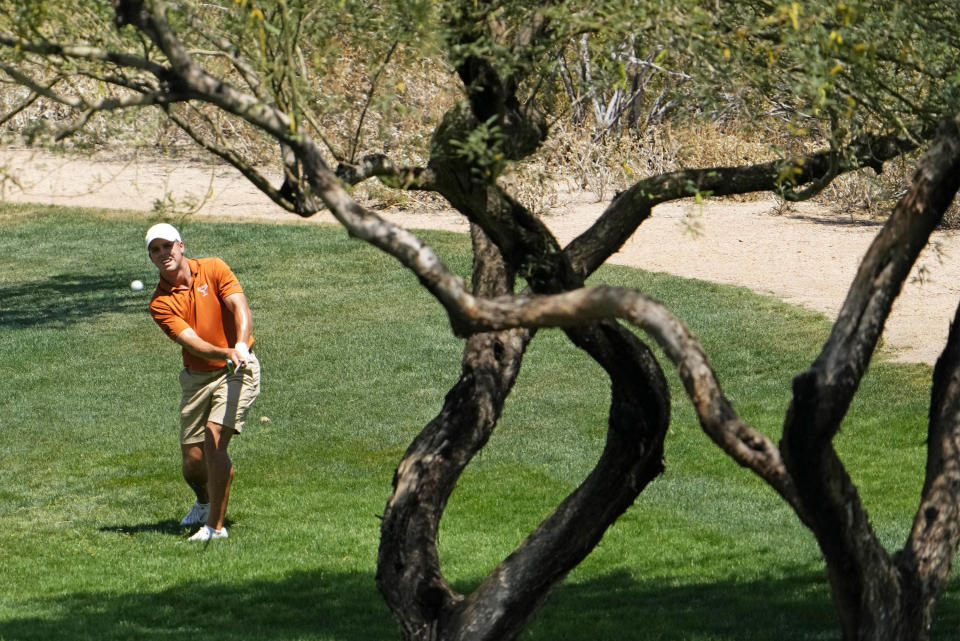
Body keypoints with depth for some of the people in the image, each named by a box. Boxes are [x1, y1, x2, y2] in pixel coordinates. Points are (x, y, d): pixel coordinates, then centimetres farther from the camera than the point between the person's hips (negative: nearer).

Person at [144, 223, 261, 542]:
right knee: (192, 459, 6)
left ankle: (216, 524, -12)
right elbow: (193, 342, -19)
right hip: (196, 377, 3)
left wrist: (241, 345, -37)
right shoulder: (160, 303, -8)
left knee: (214, 441, -20)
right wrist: (226, 353, -39)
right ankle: (204, 502, 40)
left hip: (236, 371, -3)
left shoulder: (213, 269, -6)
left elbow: (240, 307, -18)